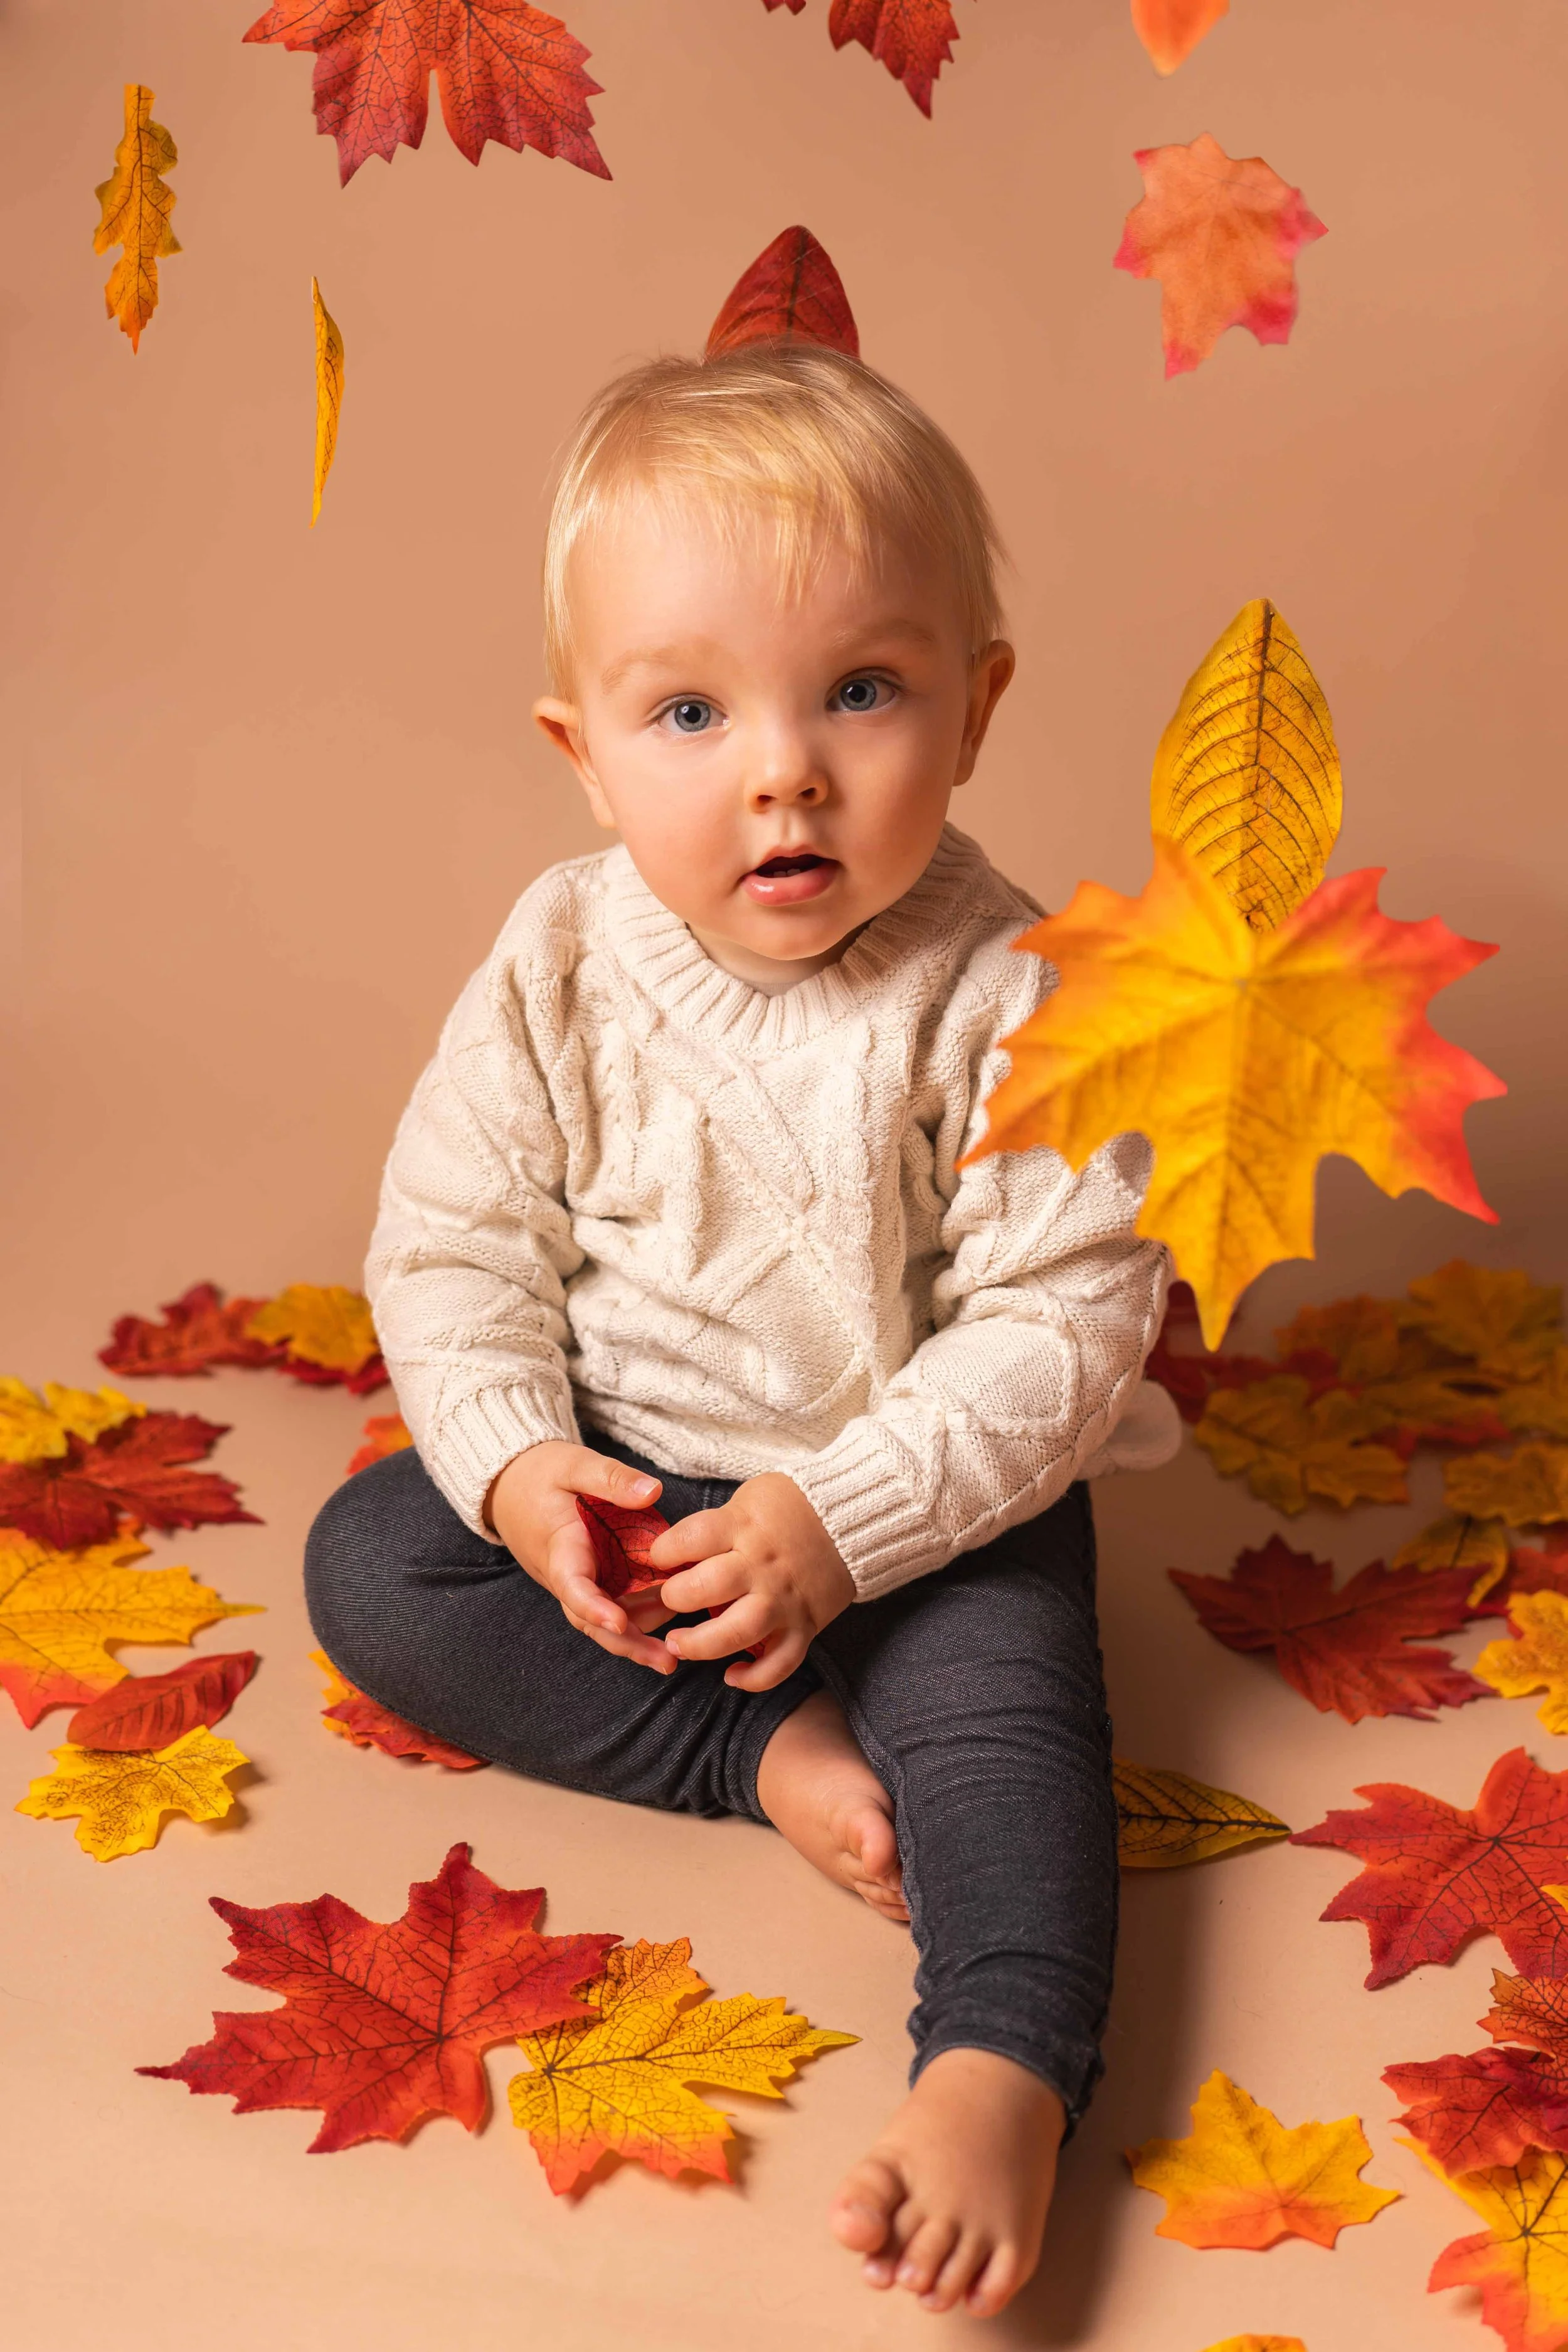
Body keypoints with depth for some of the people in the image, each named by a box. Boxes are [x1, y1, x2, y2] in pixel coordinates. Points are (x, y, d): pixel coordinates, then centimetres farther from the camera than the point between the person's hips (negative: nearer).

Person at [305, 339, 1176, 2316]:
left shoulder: (1005, 995, -18)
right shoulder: (558, 972, -10)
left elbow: (1063, 1318, -18)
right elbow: (451, 1242, -4)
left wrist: (843, 1519, -26)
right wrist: (515, 1462, -21)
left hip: (931, 1489, -3)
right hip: (615, 1470, 4)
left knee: (1004, 1700, -28)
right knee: (368, 1567, -14)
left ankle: (1001, 2068, -28)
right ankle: (776, 1755, -17)